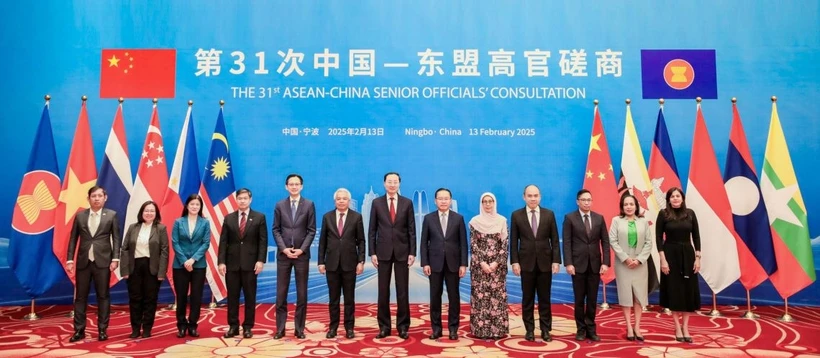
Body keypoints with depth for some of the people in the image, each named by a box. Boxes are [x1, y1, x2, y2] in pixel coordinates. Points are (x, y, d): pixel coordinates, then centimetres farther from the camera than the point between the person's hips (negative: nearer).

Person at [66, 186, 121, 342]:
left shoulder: (112, 215, 2)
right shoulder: (80, 216, 7)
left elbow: (116, 238, 0)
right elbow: (73, 239, 8)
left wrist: (115, 259, -8)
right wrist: (70, 259, 1)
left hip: (103, 261, -2)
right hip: (83, 261, 2)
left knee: (103, 296, 3)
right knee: (80, 296, 6)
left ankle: (102, 330, 10)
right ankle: (79, 330, 14)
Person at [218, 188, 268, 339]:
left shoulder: (259, 217, 3)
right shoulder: (229, 218, 9)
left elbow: (263, 241, -1)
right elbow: (223, 241, 5)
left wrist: (261, 260, -11)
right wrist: (221, 261, -4)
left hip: (250, 263, -2)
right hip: (232, 263, 2)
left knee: (250, 297, 3)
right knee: (232, 296, 5)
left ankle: (248, 327, 11)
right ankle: (233, 326, 14)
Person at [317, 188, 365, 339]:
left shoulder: (356, 217, 1)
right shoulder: (327, 217, 5)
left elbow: (361, 241, 1)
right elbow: (322, 241, 6)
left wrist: (361, 261, -6)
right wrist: (321, 262, 1)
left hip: (349, 263, -1)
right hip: (332, 263, 1)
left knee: (349, 297, 6)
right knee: (333, 297, 7)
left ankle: (349, 327, 15)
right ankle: (333, 327, 16)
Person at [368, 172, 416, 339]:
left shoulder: (407, 203, 3)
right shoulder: (377, 202, 3)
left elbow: (411, 230, 2)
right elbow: (372, 230, 3)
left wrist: (412, 253, -5)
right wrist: (372, 253, -3)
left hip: (402, 252, 0)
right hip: (383, 252, 0)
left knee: (402, 291, 4)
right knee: (383, 291, 5)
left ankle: (403, 327, 13)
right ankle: (384, 326, 14)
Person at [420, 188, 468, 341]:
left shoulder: (458, 218, 3)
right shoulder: (428, 218, 4)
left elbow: (463, 243, 1)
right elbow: (424, 242, 2)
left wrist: (463, 264, -5)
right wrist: (425, 263, -5)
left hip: (453, 263, 0)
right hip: (435, 263, 0)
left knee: (454, 297, 4)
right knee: (435, 297, 4)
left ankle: (453, 328, 13)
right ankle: (436, 328, 13)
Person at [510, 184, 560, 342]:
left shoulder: (549, 214, 3)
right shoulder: (516, 215, 1)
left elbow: (554, 240, 3)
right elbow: (514, 241, 0)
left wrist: (556, 261, -4)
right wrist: (515, 262, -6)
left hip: (545, 262, 1)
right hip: (526, 262, -1)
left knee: (544, 298, 7)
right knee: (527, 299, 6)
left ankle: (545, 330, 15)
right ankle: (529, 330, 15)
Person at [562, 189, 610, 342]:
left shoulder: (599, 218, 7)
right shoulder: (570, 218, -1)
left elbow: (605, 242, 5)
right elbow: (567, 243, -6)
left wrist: (605, 263, -4)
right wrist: (568, 263, -13)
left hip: (595, 264, 2)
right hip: (578, 264, -2)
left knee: (592, 299, 7)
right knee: (579, 299, 5)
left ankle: (590, 329, 16)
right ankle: (581, 329, 15)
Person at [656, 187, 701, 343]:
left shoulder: (690, 214, 3)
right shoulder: (663, 214, -4)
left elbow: (696, 236, 5)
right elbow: (659, 237, -6)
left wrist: (697, 258, -2)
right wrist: (663, 259, -12)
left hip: (687, 254, 3)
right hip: (670, 254, -2)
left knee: (688, 290, 4)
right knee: (673, 290, 2)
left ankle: (685, 327, 14)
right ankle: (677, 327, 12)